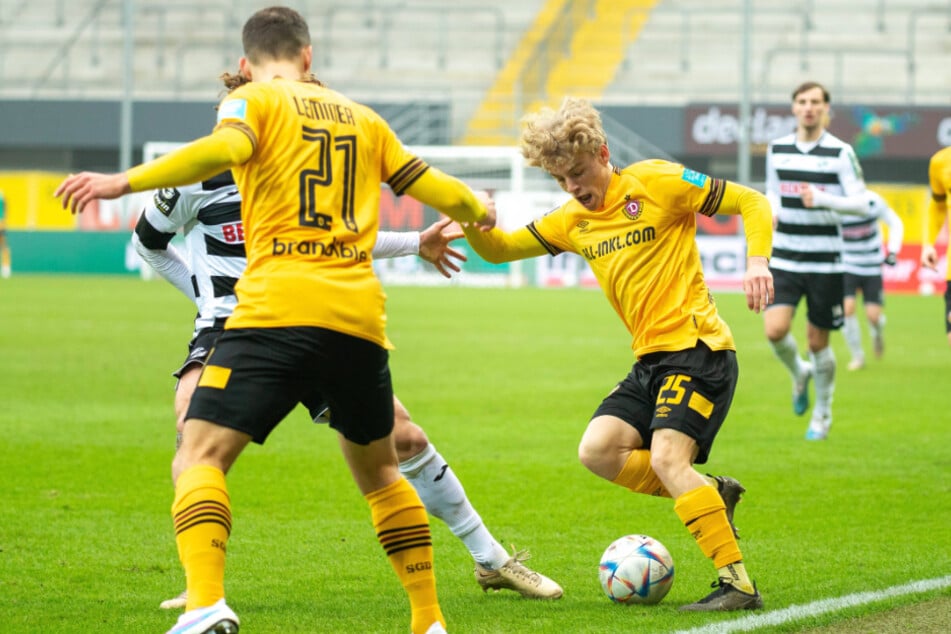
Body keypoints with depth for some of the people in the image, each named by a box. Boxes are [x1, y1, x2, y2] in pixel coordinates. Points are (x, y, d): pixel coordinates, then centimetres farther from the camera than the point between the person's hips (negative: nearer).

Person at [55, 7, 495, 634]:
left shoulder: (254, 100, 8)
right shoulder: (364, 119, 22)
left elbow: (223, 148, -14)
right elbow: (432, 187, 25)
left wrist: (125, 181, -16)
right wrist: (479, 212, 47)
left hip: (277, 309, -5)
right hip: (360, 321, 5)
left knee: (200, 455, -8)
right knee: (378, 470, 25)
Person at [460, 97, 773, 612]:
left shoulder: (657, 183, -7)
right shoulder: (572, 221, 13)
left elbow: (751, 203, -5)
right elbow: (500, 249, 17)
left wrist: (758, 261, -21)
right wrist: (474, 225, -6)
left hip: (698, 347, -8)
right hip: (651, 358, 8)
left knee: (666, 456, -23)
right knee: (597, 450, -7)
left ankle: (737, 584, -22)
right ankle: (711, 494, 8)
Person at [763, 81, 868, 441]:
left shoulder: (840, 152, -5)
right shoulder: (777, 150, 7)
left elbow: (860, 203, -10)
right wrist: (771, 213, 1)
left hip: (825, 262, -3)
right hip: (784, 259, 3)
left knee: (818, 342, 4)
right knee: (775, 329, -16)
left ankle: (822, 415, 25)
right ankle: (799, 374, 17)